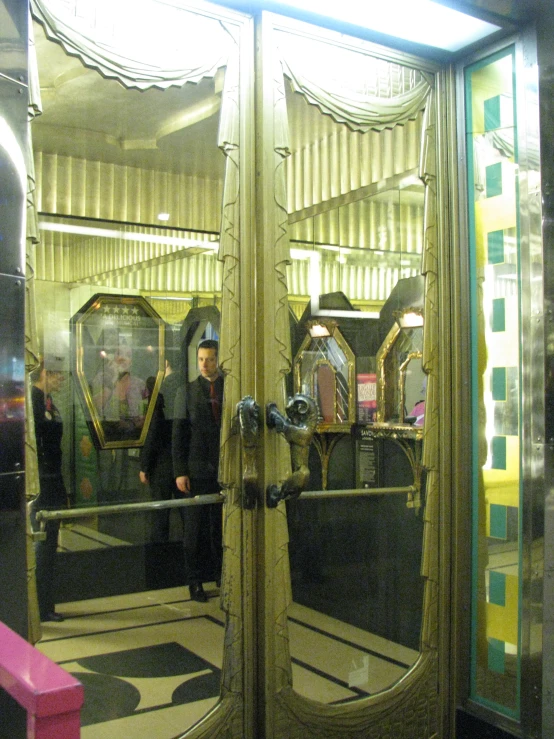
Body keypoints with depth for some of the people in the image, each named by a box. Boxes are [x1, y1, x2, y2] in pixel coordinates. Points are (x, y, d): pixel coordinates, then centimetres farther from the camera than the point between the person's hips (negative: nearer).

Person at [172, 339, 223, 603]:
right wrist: (180, 471, -6)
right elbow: (179, 433, 1)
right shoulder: (187, 391, 3)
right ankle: (195, 581, 16)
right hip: (197, 470, -1)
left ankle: (222, 577, 20)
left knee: (223, 527, 7)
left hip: (226, 470, 1)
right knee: (195, 528, 6)